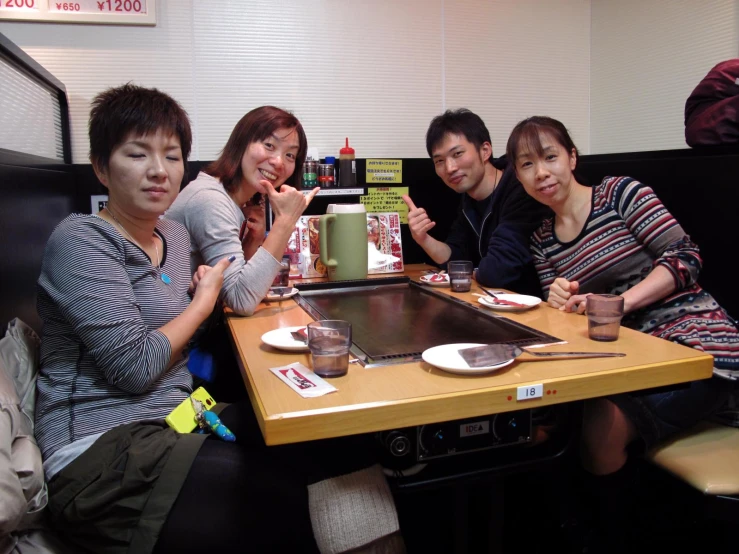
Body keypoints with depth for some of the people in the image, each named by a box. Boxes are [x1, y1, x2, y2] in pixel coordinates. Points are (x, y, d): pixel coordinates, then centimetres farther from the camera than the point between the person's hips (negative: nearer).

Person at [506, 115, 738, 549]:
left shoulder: (621, 192, -2)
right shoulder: (543, 240, 12)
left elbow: (685, 257, -10)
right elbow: (564, 321, 12)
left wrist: (620, 301, -22)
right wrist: (559, 300, -11)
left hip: (697, 344, -5)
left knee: (601, 428, -26)